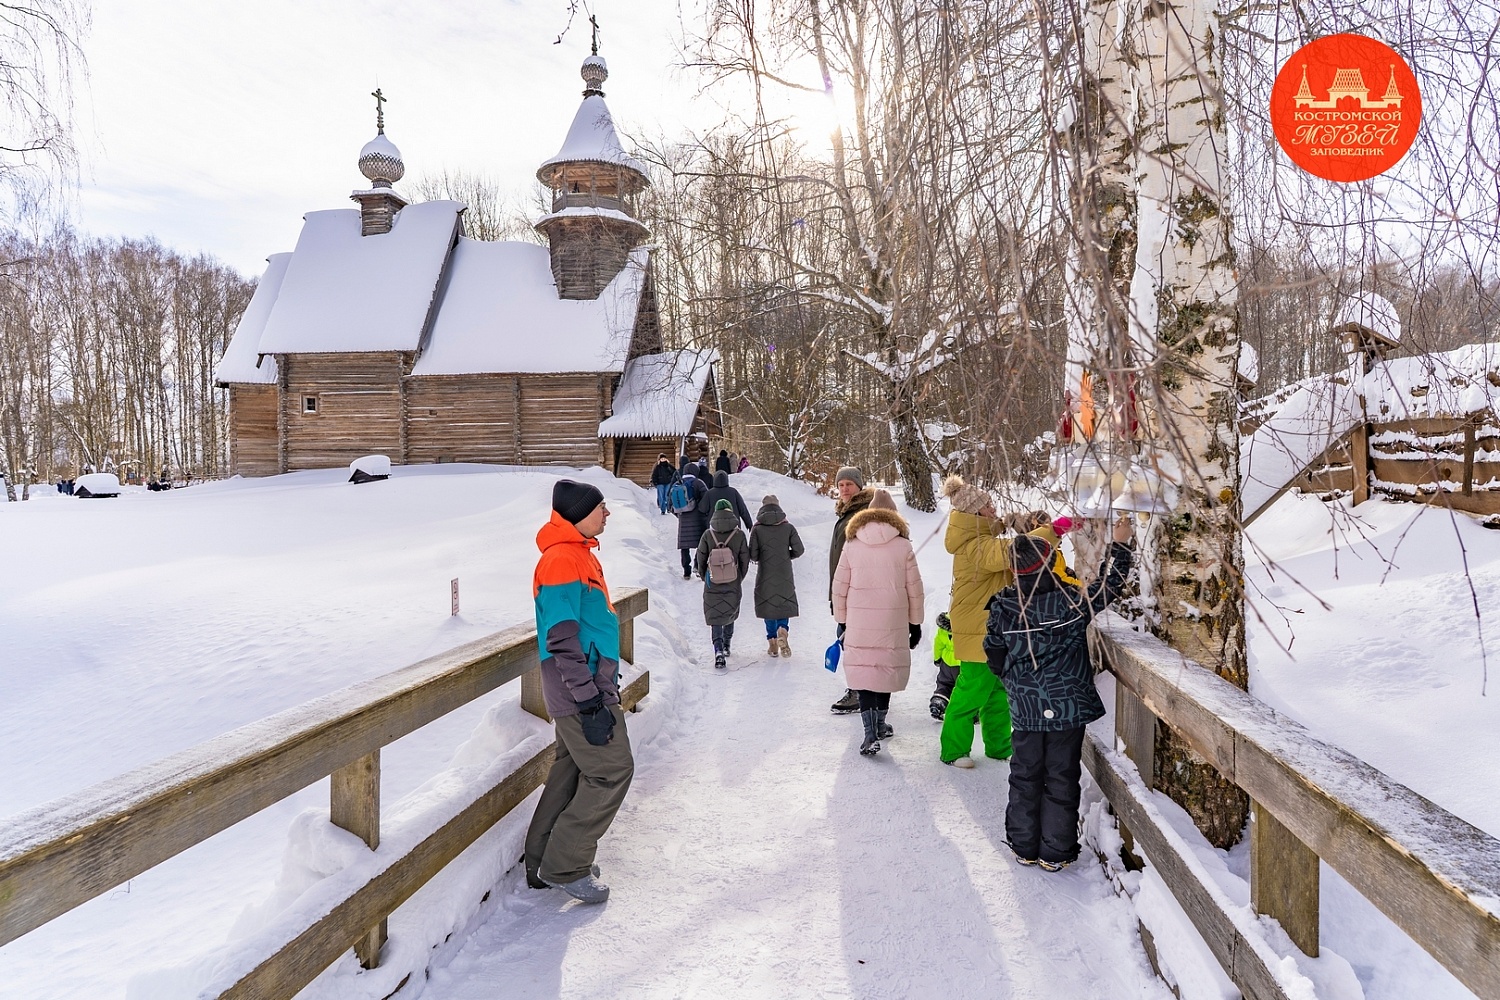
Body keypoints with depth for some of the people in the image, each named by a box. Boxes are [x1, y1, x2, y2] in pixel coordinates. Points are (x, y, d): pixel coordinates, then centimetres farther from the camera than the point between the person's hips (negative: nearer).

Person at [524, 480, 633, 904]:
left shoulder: (580, 554, 14)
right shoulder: (562, 560, -18)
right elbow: (562, 641, -23)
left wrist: (607, 684, 25)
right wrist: (590, 702, -23)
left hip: (592, 684, 10)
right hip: (580, 690, -10)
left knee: (572, 770, 16)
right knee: (612, 769, -5)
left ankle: (543, 863, 26)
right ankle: (565, 866, 5)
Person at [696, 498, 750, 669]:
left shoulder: (708, 535, -8)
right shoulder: (739, 535, -8)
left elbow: (701, 559, -1)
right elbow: (745, 560, -2)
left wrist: (704, 577, 16)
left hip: (713, 585, -1)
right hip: (733, 585, 1)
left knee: (715, 617, 4)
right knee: (730, 614, 21)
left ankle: (718, 651, -13)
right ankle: (726, 645, 34)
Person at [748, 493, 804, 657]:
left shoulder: (757, 529, -5)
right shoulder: (788, 527, -3)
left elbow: (753, 555, -8)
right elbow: (798, 549, -4)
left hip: (765, 576, 0)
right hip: (785, 576, 0)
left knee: (768, 606, 10)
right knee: (785, 604, 11)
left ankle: (772, 640, 7)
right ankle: (783, 630, -16)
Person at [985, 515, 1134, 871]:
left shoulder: (1002, 607, -9)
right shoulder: (1072, 601, -16)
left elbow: (994, 655, 2)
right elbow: (1108, 585, -2)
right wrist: (1119, 544, 10)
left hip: (1025, 709, 2)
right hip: (1068, 708, -2)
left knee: (1025, 776, 15)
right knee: (1061, 779, 9)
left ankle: (1024, 846, 24)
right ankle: (1056, 853, 17)